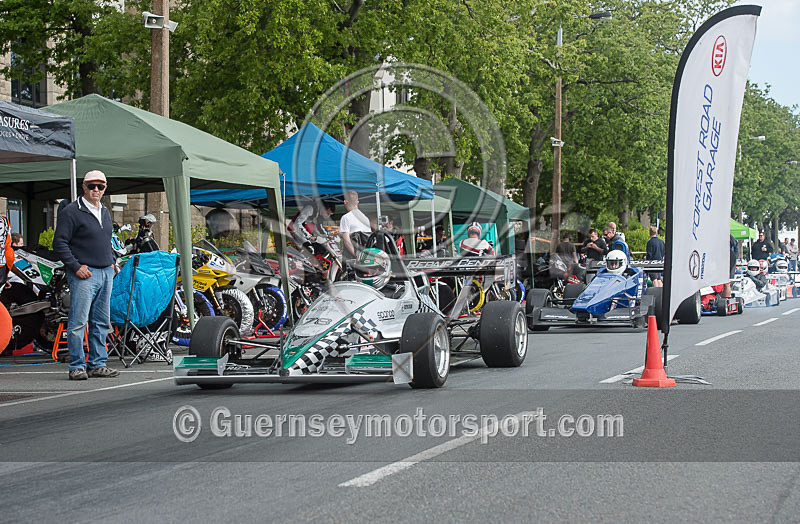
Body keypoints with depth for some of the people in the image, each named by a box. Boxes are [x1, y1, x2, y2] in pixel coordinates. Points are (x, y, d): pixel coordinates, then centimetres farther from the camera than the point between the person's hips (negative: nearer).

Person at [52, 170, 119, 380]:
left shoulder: (104, 212, 18)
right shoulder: (71, 212, -6)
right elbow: (59, 243, -10)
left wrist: (111, 262, 15)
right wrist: (76, 266, -15)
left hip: (106, 274, 8)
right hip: (84, 274, -8)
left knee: (101, 323, 9)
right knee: (78, 322, -8)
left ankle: (97, 364, 15)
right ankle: (77, 366, -4)